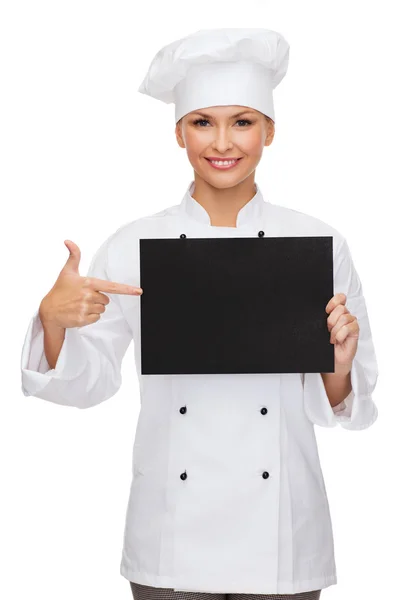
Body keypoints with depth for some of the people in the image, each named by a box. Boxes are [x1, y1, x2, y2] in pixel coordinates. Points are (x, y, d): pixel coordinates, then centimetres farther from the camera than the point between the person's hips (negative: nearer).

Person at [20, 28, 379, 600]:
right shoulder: (134, 245, -3)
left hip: (281, 532, 0)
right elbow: (88, 381, 0)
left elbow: (337, 405, 2)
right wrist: (53, 319, -17)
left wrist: (339, 362, -18)